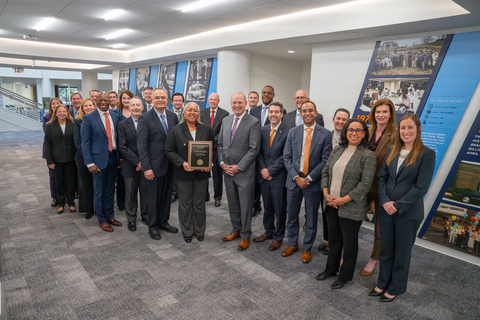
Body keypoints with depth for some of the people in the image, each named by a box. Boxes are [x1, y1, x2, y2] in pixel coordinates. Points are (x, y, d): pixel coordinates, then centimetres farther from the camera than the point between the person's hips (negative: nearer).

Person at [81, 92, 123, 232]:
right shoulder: (89, 118, -6)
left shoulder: (115, 116, 6)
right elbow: (85, 142, -6)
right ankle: (102, 220, 21)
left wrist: (120, 157, 6)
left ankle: (110, 216, 29)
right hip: (99, 159, -4)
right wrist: (89, 163, -12)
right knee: (99, 192, 7)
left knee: (110, 190, 15)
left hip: (113, 157, 4)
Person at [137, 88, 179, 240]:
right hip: (155, 165, -5)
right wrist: (146, 167, -16)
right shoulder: (145, 118, -9)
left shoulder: (173, 116, 5)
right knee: (154, 197, 7)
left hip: (170, 164, 5)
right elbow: (141, 145, -11)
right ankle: (153, 227, 23)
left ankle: (164, 222, 32)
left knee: (167, 195, 15)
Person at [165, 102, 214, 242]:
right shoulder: (175, 130, -2)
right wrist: (182, 163, -18)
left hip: (201, 173, 2)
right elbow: (169, 151, -4)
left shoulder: (206, 130, 5)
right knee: (185, 203, 9)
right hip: (184, 173, -1)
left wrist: (209, 163, -10)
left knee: (199, 202, 11)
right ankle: (187, 231, 25)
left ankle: (199, 231, 26)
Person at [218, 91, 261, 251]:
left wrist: (238, 167, -15)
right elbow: (220, 144, 14)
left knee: (245, 205, 4)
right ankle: (236, 230, 33)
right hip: (227, 170, 6)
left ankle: (245, 236, 20)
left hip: (244, 172, -5)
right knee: (232, 203, 16)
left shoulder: (254, 122, -9)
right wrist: (222, 163, 0)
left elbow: (254, 149, -13)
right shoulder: (225, 120, 10)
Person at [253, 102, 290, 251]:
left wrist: (270, 171, -14)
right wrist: (262, 169, -7)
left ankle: (278, 237, 24)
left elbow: (285, 156, -14)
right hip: (264, 176, 5)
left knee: (280, 209, 7)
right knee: (267, 207, 18)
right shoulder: (263, 130, 7)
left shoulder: (288, 131, -11)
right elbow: (259, 152, 7)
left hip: (278, 177, -5)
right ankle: (269, 232, 36)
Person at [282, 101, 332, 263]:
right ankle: (293, 244, 34)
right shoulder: (293, 132, 3)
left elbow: (325, 160, -8)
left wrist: (309, 178, -14)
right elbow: (286, 157, 1)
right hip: (294, 180, 3)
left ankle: (307, 248, 28)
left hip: (313, 182, -2)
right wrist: (296, 177, -10)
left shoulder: (325, 134, -5)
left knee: (311, 218, 10)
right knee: (292, 216, 14)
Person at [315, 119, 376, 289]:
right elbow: (325, 172, 9)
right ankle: (331, 269, 39)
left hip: (351, 207, -5)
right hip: (331, 204, 5)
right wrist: (326, 193, -5)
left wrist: (343, 200, -17)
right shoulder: (337, 150, 7)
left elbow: (365, 184, -16)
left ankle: (345, 276, 30)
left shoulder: (368, 155, -11)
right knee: (333, 239, 19)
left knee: (349, 242, 11)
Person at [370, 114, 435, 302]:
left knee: (402, 252, 12)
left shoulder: (427, 154, -10)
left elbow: (421, 187, -14)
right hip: (386, 209, 4)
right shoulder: (392, 151, 5)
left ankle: (395, 288, 31)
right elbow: (382, 177, 5)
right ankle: (383, 283, 35)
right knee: (385, 249, 16)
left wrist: (398, 205, -16)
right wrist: (384, 201, -9)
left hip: (408, 212, -4)